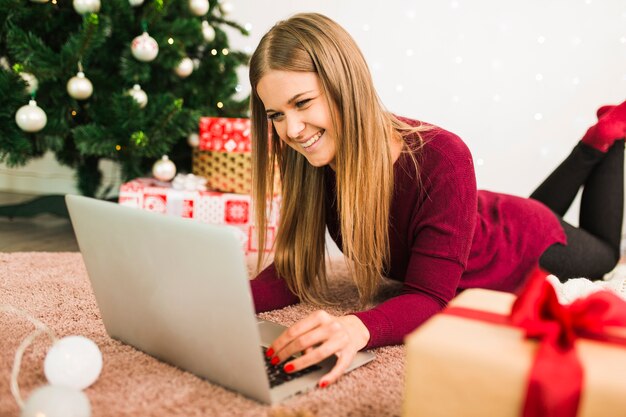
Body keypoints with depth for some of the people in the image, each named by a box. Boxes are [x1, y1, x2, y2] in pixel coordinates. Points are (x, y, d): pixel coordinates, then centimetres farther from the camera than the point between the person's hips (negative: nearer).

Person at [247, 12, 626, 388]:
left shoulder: (442, 162, -45)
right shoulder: (312, 160, -28)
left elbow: (431, 298, -42)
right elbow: (294, 271, -25)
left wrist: (358, 328, -63)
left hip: (529, 246, -4)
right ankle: (594, 147, 47)